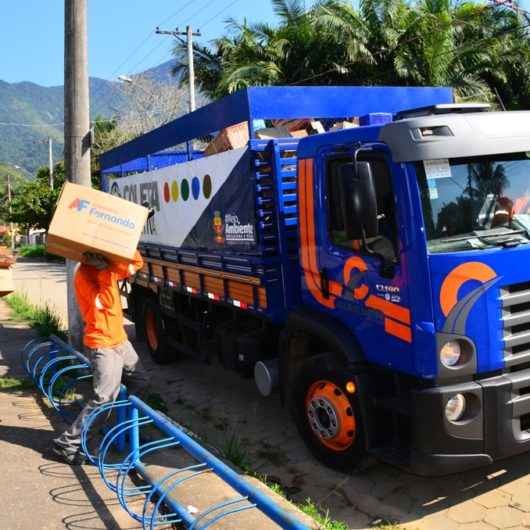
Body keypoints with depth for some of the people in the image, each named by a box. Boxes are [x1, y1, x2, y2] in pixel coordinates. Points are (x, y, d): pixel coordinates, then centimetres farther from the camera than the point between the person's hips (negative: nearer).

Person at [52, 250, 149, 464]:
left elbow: (136, 263, 12)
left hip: (120, 340, 9)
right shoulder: (85, 273, -18)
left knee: (140, 381, 18)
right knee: (104, 398, -12)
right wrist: (106, 270, -27)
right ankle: (67, 444, -2)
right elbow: (106, 301, -26)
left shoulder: (107, 266, 7)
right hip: (102, 345, -9)